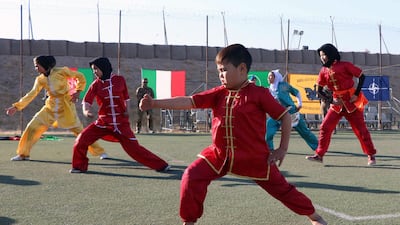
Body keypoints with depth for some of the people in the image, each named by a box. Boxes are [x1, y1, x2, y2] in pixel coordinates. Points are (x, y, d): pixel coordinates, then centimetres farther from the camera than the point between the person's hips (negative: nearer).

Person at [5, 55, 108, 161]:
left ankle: (100, 152, 9)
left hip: (66, 107, -4)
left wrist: (78, 91, -10)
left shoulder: (61, 71, -11)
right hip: (50, 108, 4)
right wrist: (16, 107, -7)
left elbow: (80, 77, -3)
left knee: (79, 130, -3)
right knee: (32, 127, -2)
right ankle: (23, 154, 13)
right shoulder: (40, 79, 1)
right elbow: (31, 94, -1)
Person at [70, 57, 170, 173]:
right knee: (82, 139, -11)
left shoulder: (120, 80, -1)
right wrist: (86, 111, -30)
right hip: (103, 123, 2)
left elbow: (126, 98, 9)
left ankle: (161, 165, 6)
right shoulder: (96, 84, 0)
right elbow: (87, 101, -9)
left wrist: (127, 110, -7)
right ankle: (79, 166, 12)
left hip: (121, 123, -2)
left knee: (133, 147, -6)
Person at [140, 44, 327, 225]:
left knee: (281, 188, 6)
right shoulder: (218, 94, 1)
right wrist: (154, 103, -14)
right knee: (192, 176, -11)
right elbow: (189, 102, -5)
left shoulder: (259, 94, -11)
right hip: (219, 155, 4)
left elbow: (285, 116, -5)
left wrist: (282, 149, -5)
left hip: (255, 157, -4)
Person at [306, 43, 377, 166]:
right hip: (337, 103, 5)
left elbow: (362, 76, -7)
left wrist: (356, 94, -14)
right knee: (325, 127, -3)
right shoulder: (324, 71, 3)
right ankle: (319, 155, 4)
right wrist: (331, 100, -8)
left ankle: (371, 156, 13)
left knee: (361, 129, 0)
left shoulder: (345, 65, -11)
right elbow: (320, 90, 6)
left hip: (352, 101, -5)